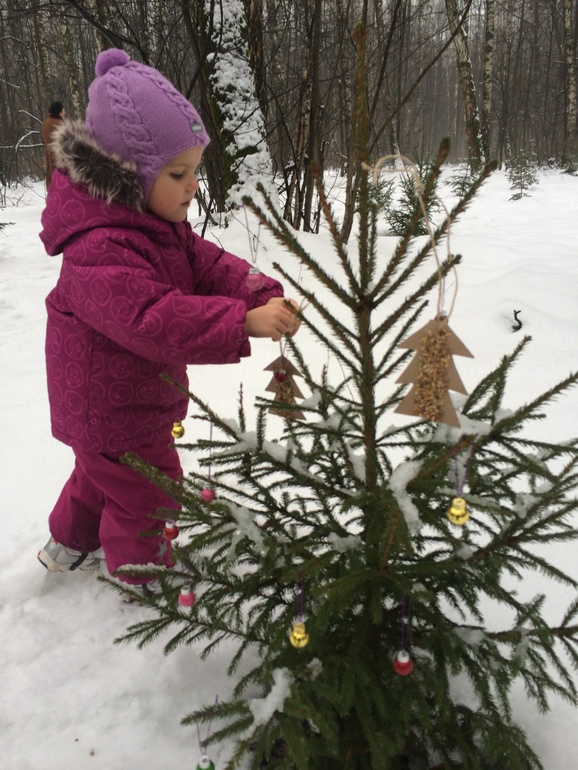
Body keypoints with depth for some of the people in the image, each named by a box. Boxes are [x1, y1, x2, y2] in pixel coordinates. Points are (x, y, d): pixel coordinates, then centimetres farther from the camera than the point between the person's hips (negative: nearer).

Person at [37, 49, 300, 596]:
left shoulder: (162, 227, -1)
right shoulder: (102, 251, -34)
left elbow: (208, 265, -7)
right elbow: (155, 319, -45)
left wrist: (266, 296, -24)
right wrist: (245, 323, -50)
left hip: (138, 396, 10)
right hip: (113, 409, -10)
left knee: (102, 471, 30)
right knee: (146, 490, 9)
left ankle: (70, 544, 55)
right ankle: (138, 572, 36)